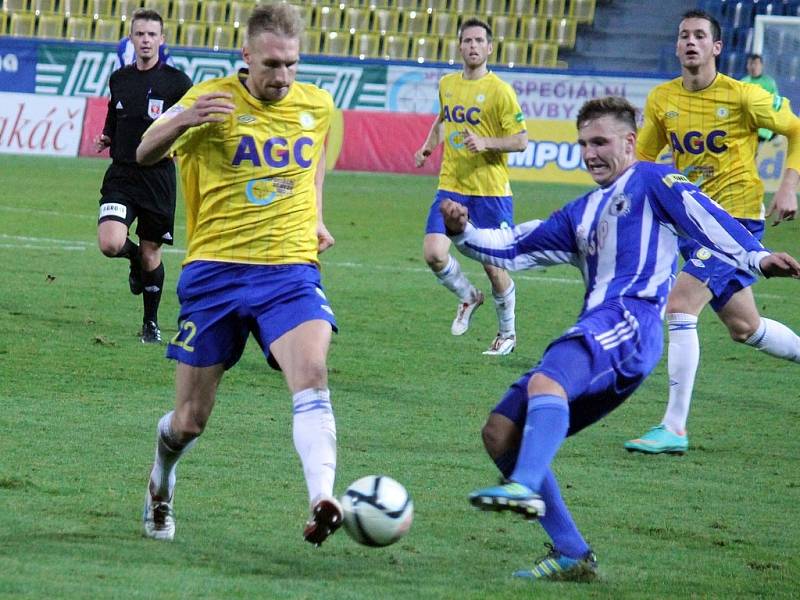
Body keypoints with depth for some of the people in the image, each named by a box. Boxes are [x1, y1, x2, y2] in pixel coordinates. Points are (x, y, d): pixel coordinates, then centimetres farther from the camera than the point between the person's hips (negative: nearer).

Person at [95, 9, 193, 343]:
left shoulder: (176, 81, -4)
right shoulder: (119, 79, 9)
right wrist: (105, 140, 4)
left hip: (158, 176, -2)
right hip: (121, 175, 2)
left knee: (150, 253, 5)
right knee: (110, 244, -18)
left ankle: (151, 322, 24)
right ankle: (134, 258, 19)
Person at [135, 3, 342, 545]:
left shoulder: (317, 105, 6)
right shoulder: (213, 100, -5)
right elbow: (145, 154, -10)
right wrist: (181, 120, -31)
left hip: (290, 268, 1)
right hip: (215, 270, -1)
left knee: (312, 374, -28)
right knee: (190, 422, 6)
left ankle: (323, 502, -40)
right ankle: (161, 484, 40)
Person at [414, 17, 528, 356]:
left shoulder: (499, 90, -9)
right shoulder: (447, 85, 8)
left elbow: (521, 140, -8)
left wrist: (486, 142, -22)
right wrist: (429, 145, 12)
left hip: (490, 191, -4)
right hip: (451, 187, 4)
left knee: (494, 265, 1)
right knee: (433, 253, -13)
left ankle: (507, 334, 22)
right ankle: (468, 298, 18)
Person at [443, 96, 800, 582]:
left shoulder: (651, 182, 9)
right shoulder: (583, 213, 32)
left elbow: (706, 219, -8)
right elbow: (513, 250, 36)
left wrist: (757, 257, -24)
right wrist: (463, 234, 18)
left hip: (629, 322, -9)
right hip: (595, 333, 9)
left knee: (545, 382, -36)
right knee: (501, 432, 2)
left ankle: (526, 488, -59)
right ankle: (572, 555, -1)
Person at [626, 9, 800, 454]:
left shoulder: (742, 96, -12)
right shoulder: (661, 100, 2)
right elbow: (644, 156, 17)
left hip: (737, 214, -7)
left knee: (680, 306, -20)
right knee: (744, 326, 15)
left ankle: (675, 429, -17)